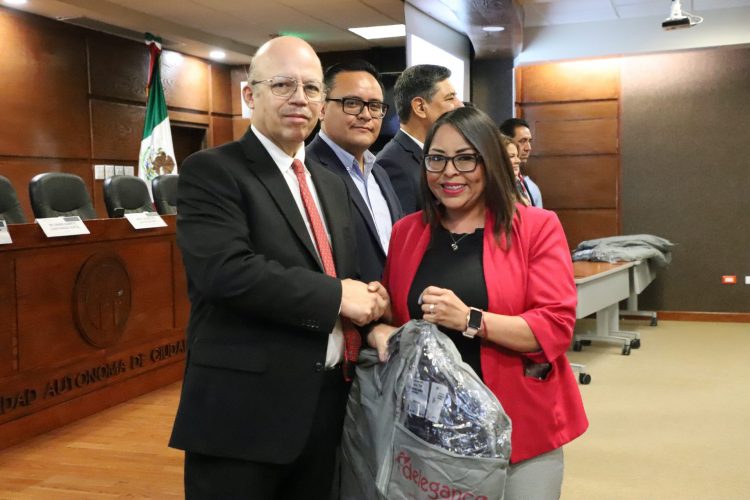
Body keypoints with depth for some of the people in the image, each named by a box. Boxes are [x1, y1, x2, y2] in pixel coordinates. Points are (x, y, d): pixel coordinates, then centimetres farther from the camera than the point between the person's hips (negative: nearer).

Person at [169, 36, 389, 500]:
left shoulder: (333, 185, 15)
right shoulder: (211, 171, -9)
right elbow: (228, 270, -24)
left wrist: (366, 301, -4)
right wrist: (336, 296, -17)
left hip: (325, 405, 7)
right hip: (245, 408, -7)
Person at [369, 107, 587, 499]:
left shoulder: (537, 228, -5)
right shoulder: (405, 232, 6)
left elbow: (556, 327, -11)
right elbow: (383, 313, 11)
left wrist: (470, 321, -22)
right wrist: (381, 333, -12)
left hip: (520, 426, -2)